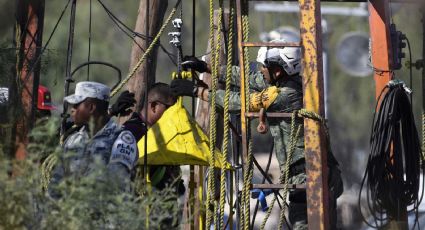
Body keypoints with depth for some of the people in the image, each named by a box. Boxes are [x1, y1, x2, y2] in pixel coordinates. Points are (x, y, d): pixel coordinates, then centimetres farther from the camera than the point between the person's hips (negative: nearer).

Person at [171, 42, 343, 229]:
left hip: (308, 179, -9)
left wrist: (195, 90, -4)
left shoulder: (284, 95, -18)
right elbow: (249, 78, 18)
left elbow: (238, 102, -12)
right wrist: (207, 68, 21)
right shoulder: (290, 83, 8)